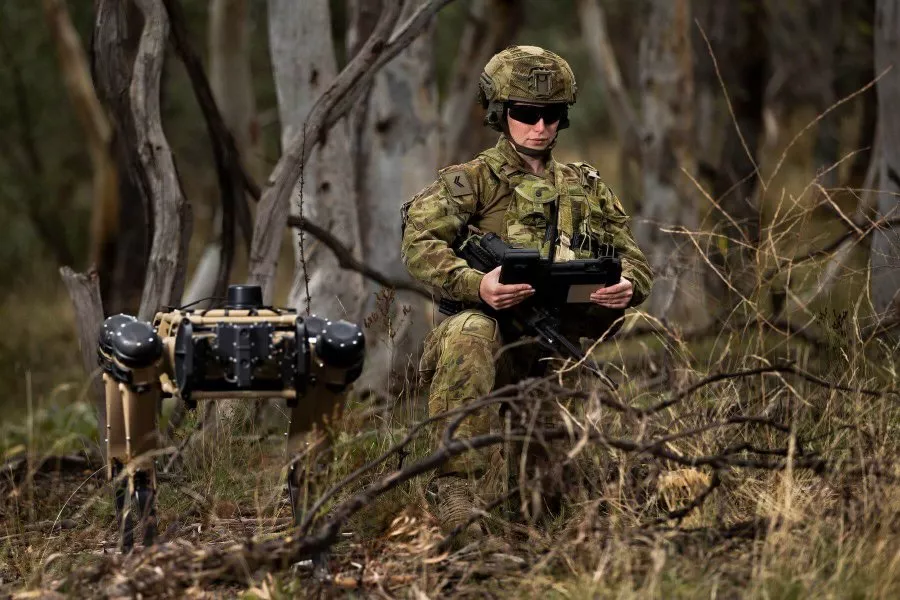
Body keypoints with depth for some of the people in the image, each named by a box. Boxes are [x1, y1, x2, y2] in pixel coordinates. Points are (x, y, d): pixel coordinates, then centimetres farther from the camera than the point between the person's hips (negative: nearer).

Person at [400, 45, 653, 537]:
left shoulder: (586, 187, 22)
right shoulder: (471, 181, 7)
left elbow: (633, 259, 16)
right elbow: (418, 243, -9)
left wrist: (628, 285, -10)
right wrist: (477, 285, -28)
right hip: (499, 335, -4)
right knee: (470, 331, -38)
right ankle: (455, 488, -36)